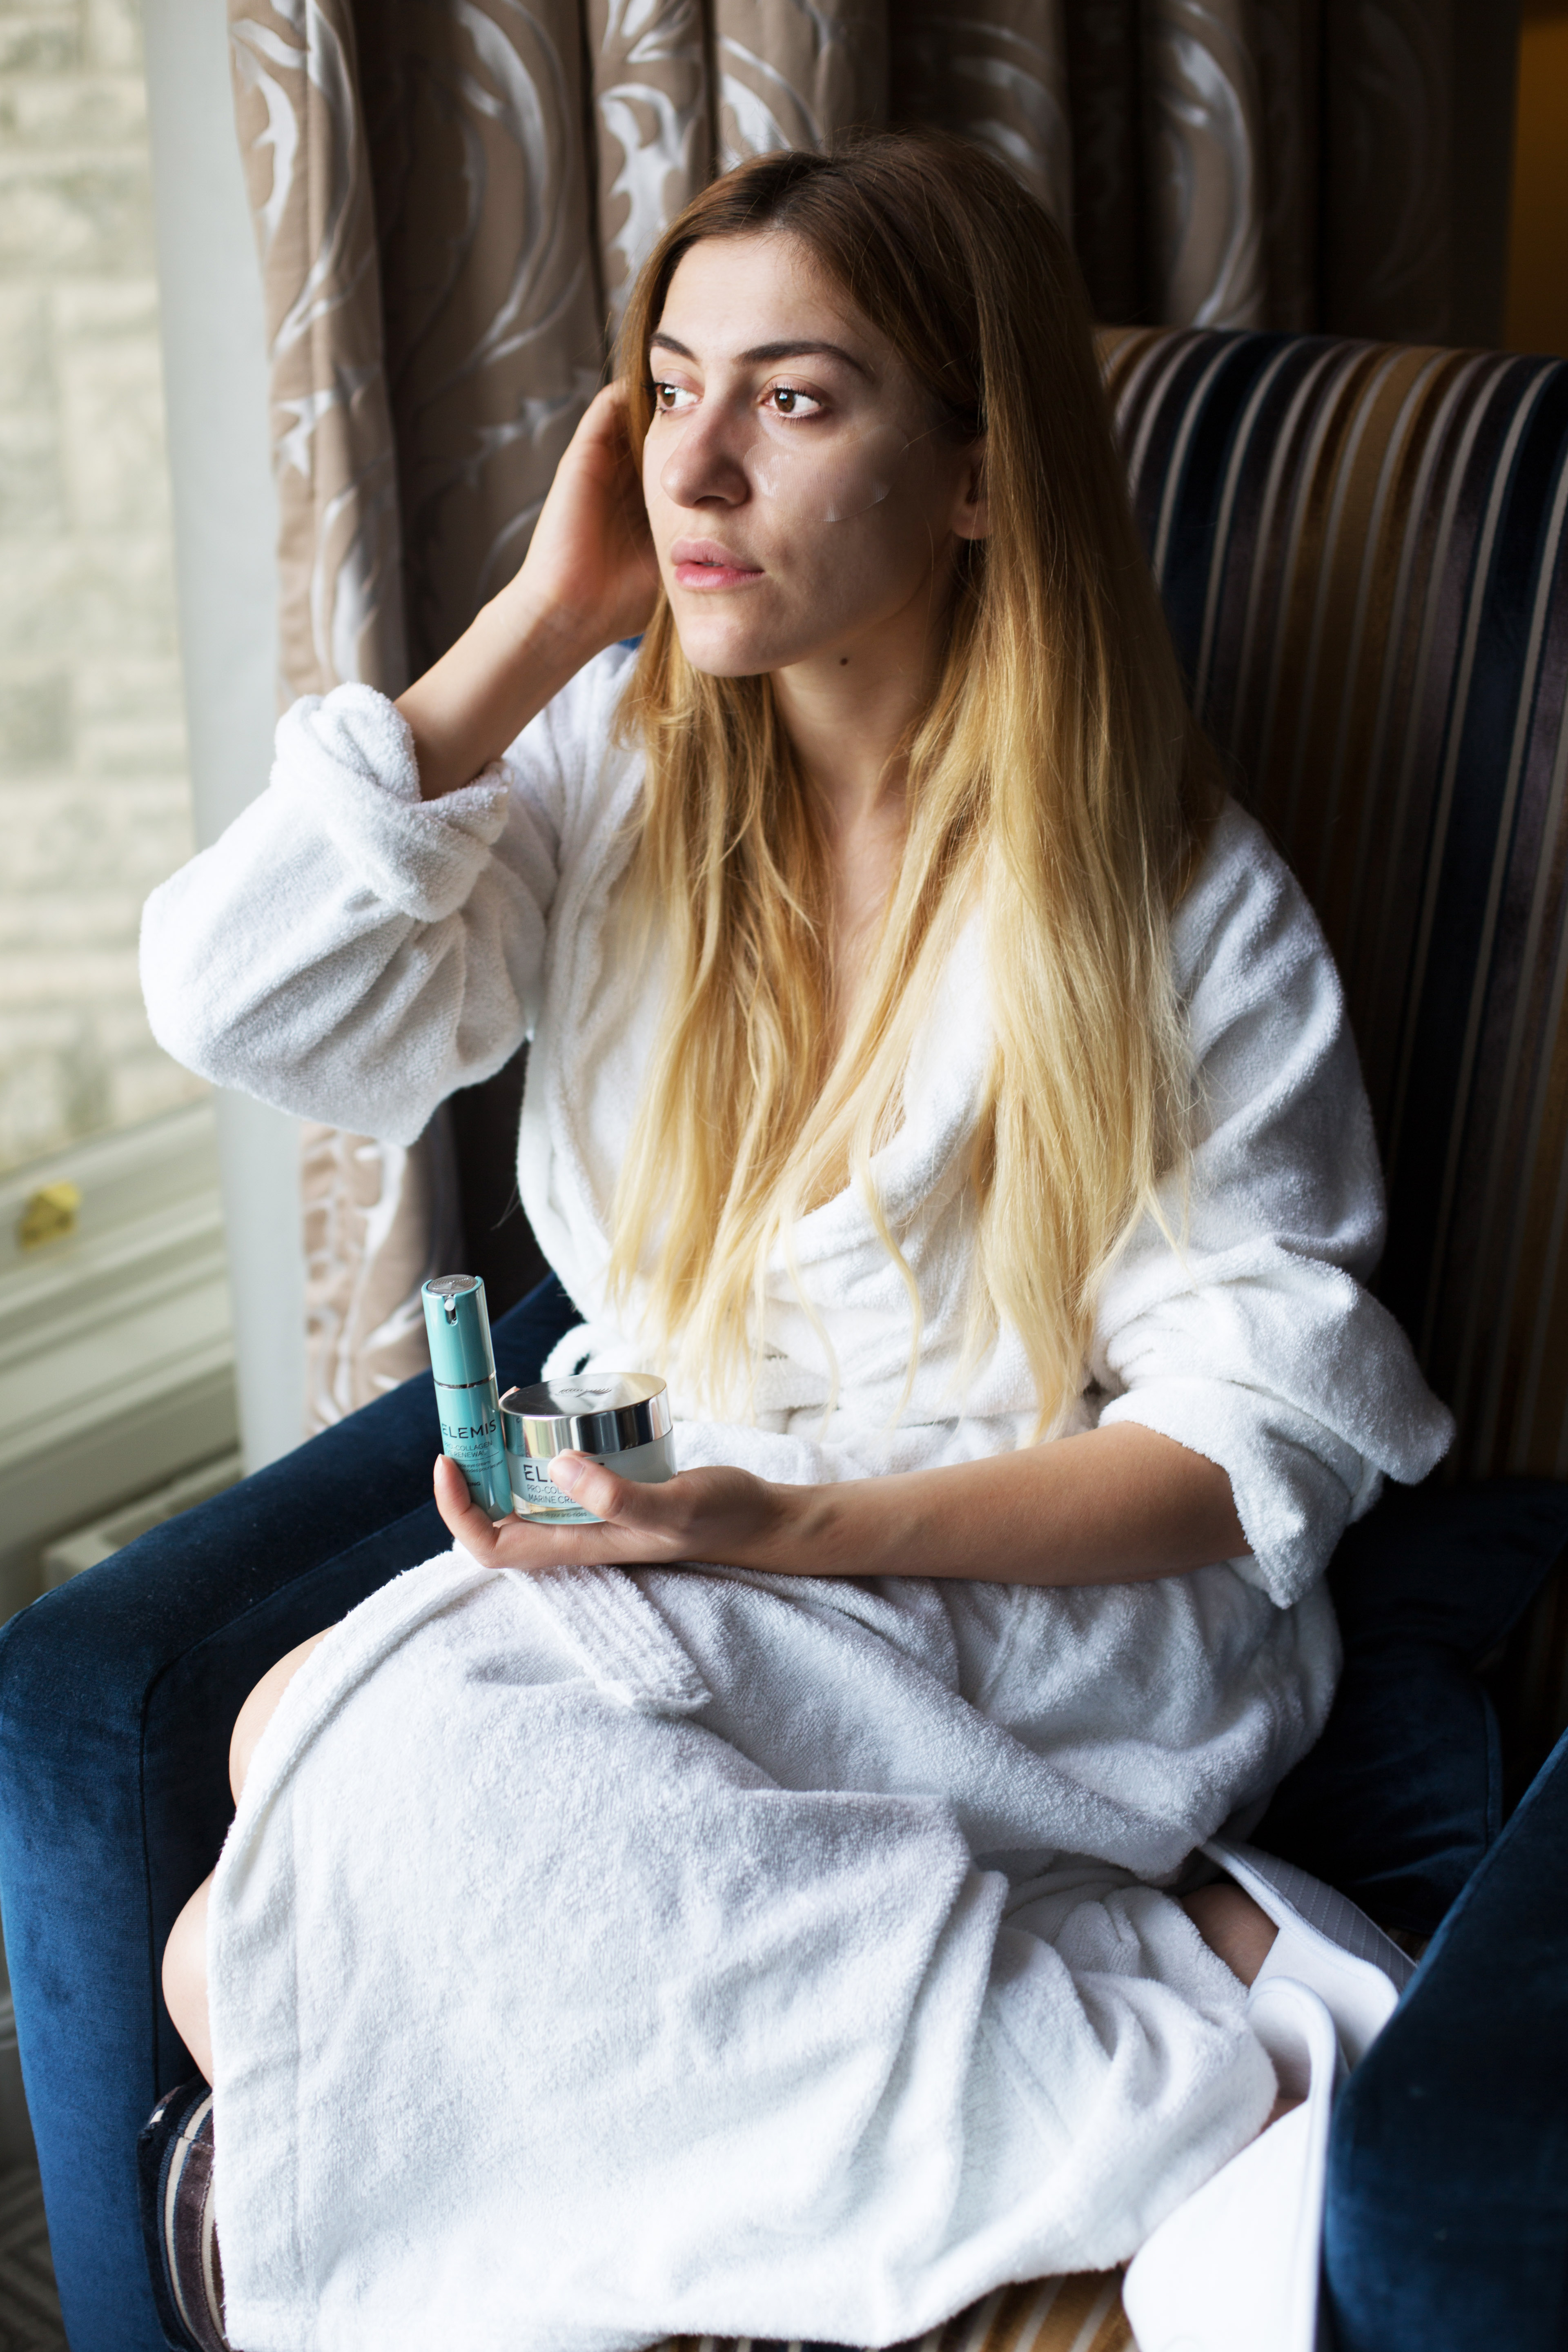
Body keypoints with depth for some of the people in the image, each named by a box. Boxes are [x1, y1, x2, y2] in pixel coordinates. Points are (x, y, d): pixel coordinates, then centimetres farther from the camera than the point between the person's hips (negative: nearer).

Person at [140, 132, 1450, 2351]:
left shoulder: (1172, 898, -10)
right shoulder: (612, 764, 2)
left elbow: (1268, 1425, -11)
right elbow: (239, 999, -10)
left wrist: (796, 1528, -23)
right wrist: (542, 622, -10)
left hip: (1032, 1601, -5)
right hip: (639, 1549, 6)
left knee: (345, 1741, -26)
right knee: (246, 1963, -18)